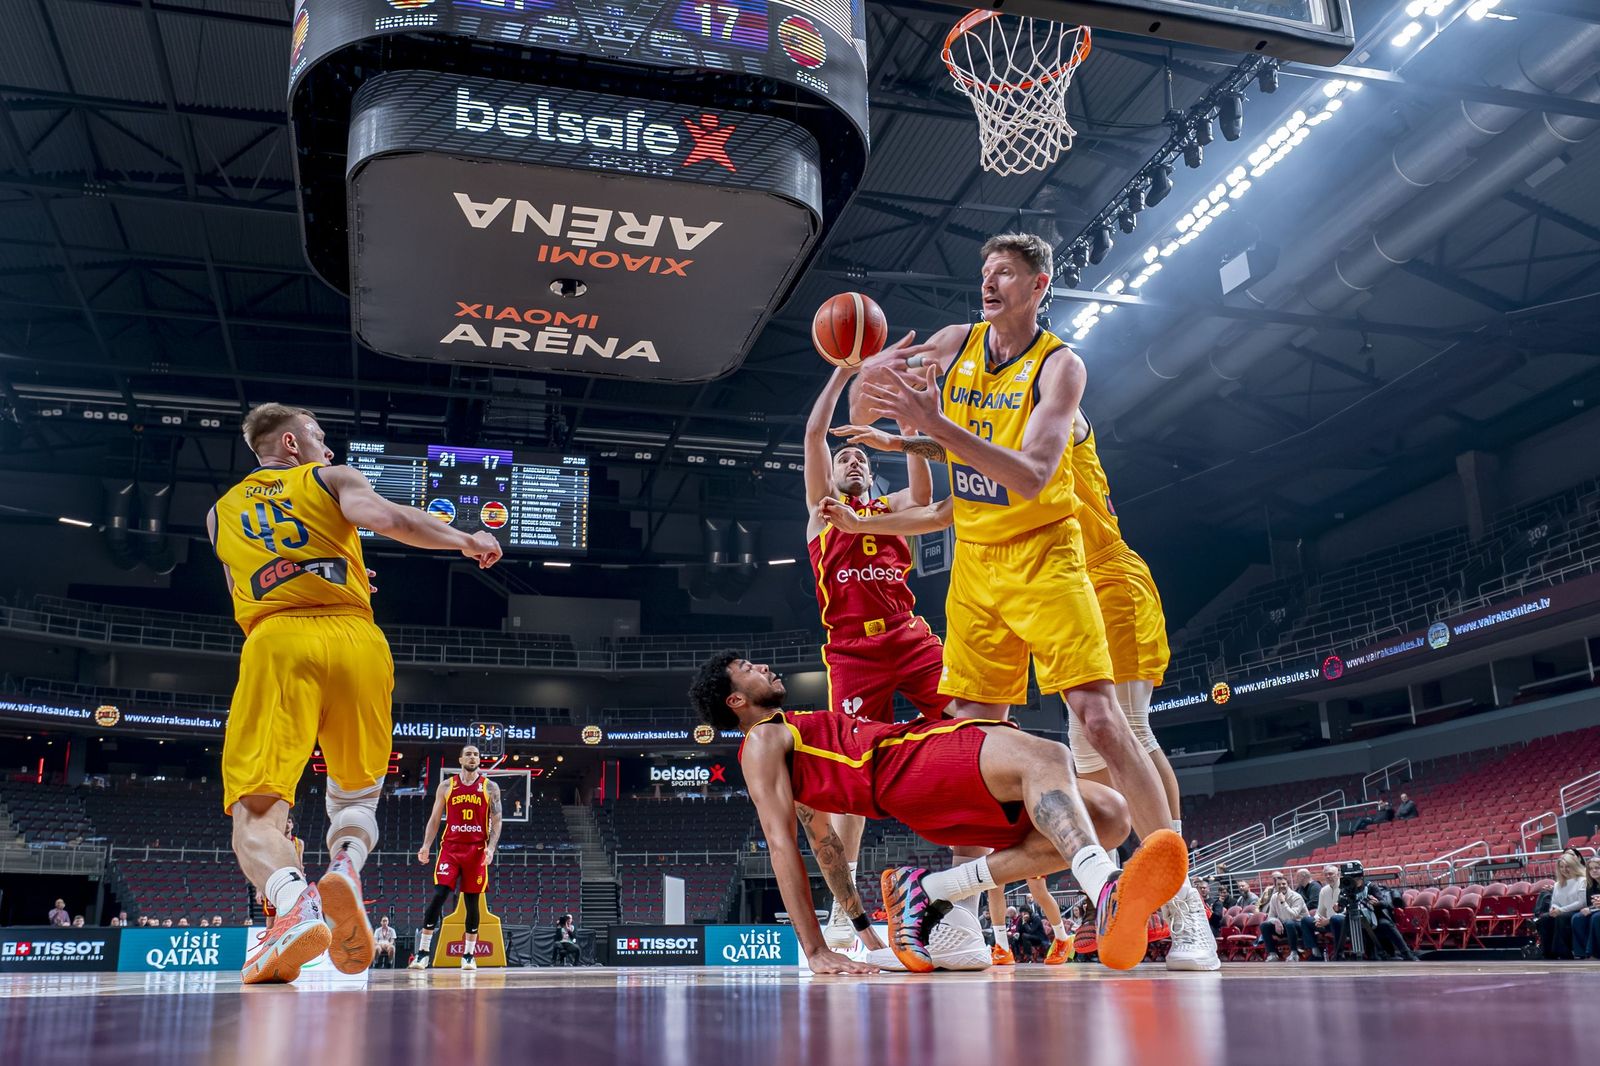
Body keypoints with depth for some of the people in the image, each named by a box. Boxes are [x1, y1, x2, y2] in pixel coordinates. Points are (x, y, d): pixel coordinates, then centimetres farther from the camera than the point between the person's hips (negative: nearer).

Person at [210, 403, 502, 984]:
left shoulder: (221, 511, 28)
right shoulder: (332, 478, 17)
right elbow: (384, 517, -3)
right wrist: (465, 539, 5)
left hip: (275, 643, 0)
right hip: (354, 640, 0)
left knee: (256, 808, -6)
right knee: (356, 790, 20)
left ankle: (295, 902, -36)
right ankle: (345, 867, -11)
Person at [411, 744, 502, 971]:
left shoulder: (490, 788, 5)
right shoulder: (446, 786, 7)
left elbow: (496, 822, 1)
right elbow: (434, 819, 8)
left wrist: (491, 847, -13)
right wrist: (426, 846, -4)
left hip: (477, 850, 0)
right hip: (450, 848, 0)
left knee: (472, 901, 4)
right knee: (438, 896, -10)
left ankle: (469, 955, 12)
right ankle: (423, 952, -5)